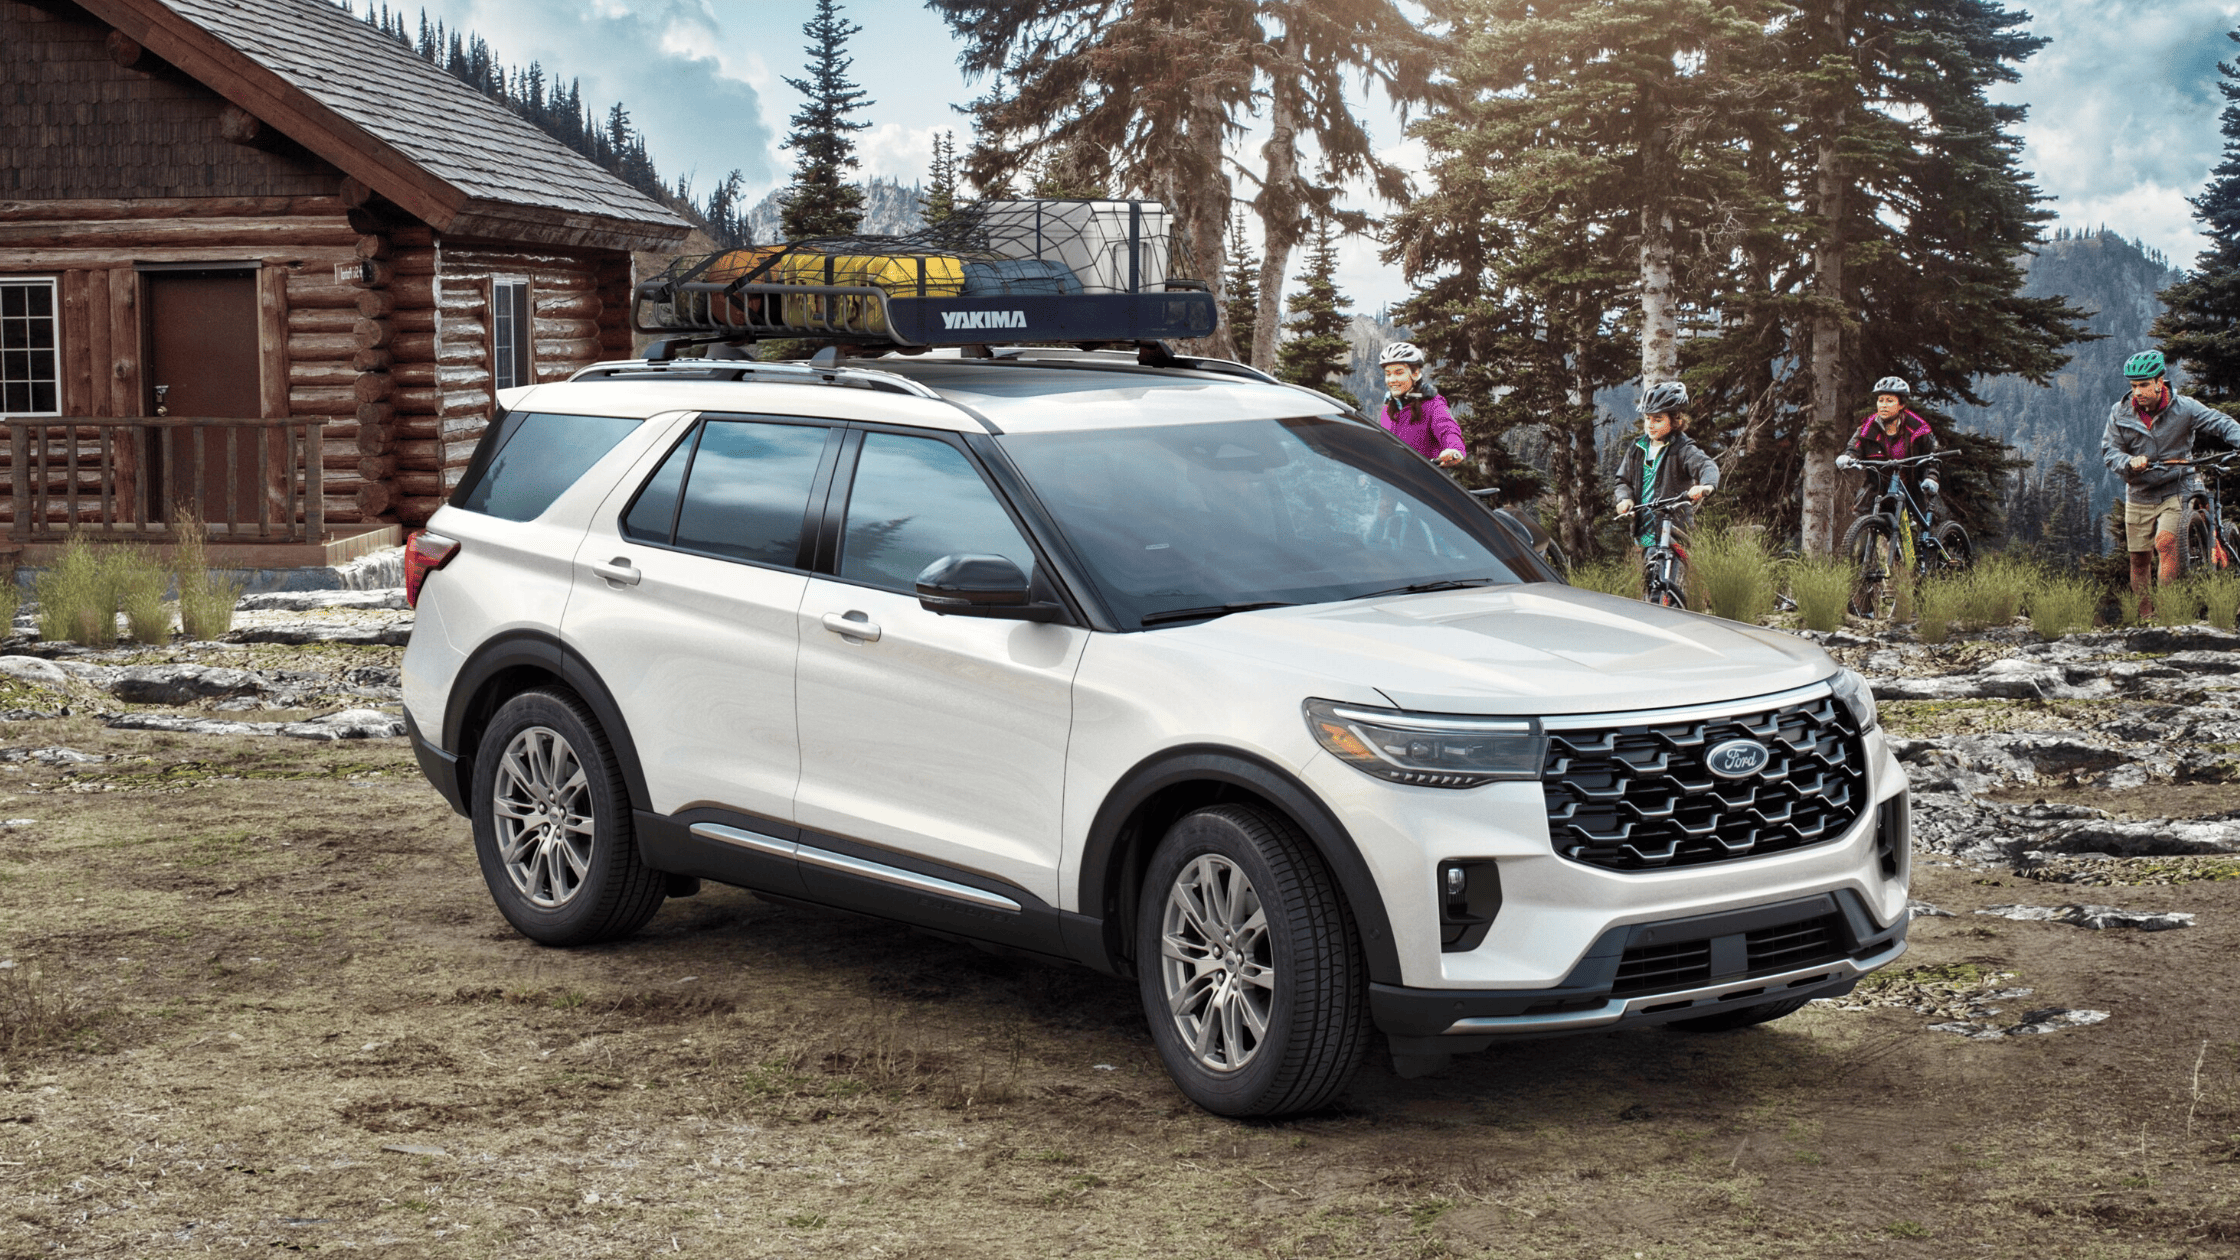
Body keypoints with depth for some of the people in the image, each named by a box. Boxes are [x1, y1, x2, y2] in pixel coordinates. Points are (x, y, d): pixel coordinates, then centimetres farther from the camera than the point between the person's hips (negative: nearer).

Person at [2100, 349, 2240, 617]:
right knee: (2139, 560, 5)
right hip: (2139, 495, 3)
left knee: (2165, 542, -25)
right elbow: (2109, 451, -3)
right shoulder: (2120, 412, -3)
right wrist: (2129, 462, -24)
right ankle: (2145, 617, 19)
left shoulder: (2184, 408, -9)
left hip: (2175, 492, -3)